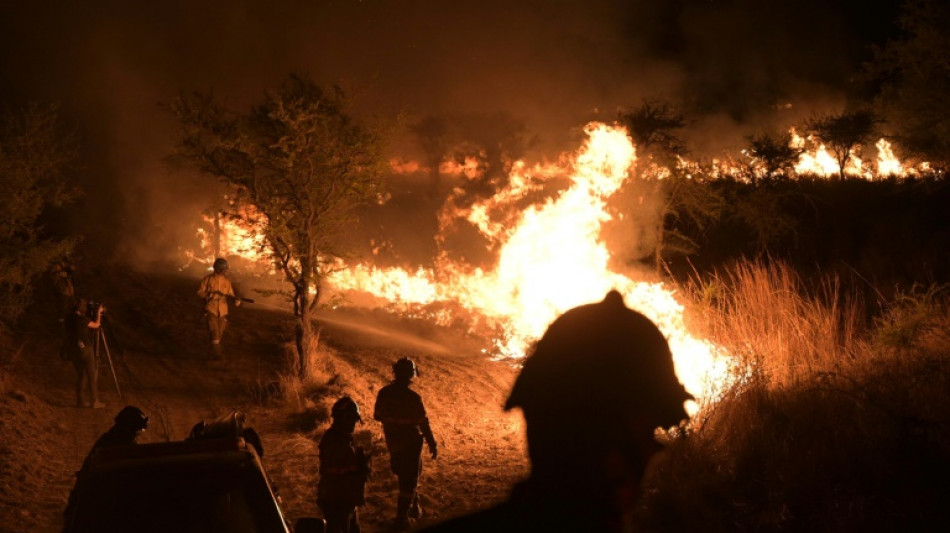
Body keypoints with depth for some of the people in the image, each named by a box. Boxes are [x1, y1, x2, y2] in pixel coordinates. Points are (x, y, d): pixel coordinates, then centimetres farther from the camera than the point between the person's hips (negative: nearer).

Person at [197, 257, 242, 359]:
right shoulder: (208, 279, -5)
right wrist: (210, 294, -19)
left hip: (223, 311, 4)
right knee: (214, 332, -13)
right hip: (211, 309, -4)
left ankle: (215, 350, 29)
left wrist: (236, 299, -19)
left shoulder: (227, 281, 5)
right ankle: (216, 353, -11)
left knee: (220, 333, 12)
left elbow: (231, 294, 3)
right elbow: (200, 292, -4)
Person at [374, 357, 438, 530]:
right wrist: (432, 445, -6)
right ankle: (402, 519, 10)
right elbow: (423, 424, -18)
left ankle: (414, 507, 40)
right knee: (409, 480, 7)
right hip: (410, 443, -6)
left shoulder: (384, 393, -9)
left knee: (404, 476, 26)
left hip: (392, 442, 6)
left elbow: (378, 415, 4)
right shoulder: (413, 398, -24)